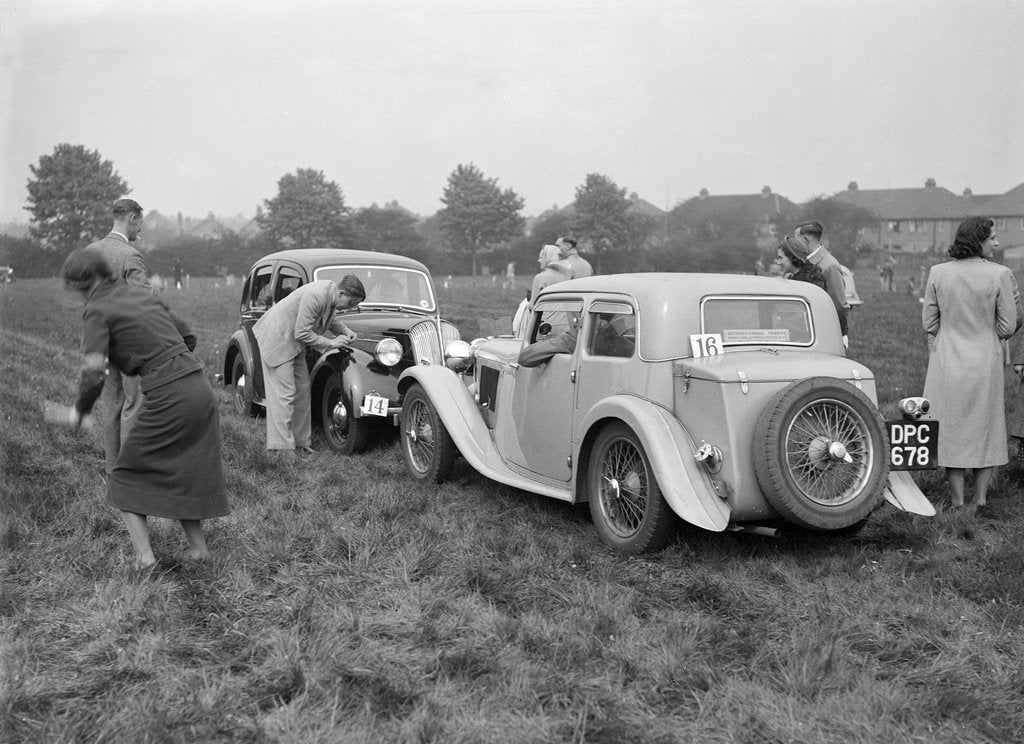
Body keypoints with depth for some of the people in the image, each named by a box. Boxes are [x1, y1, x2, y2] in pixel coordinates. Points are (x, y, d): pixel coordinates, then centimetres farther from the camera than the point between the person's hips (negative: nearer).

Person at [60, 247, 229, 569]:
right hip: (199, 385, 7)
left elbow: (93, 374, -14)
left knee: (126, 478, 11)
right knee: (185, 477, 23)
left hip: (166, 398, -7)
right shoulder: (142, 293, 17)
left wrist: (79, 410, 2)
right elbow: (188, 337, 23)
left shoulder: (97, 310, -4)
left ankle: (143, 555, 1)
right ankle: (198, 546, 19)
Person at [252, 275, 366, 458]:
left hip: (293, 342, 10)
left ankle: (301, 441, 15)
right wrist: (331, 343, -21)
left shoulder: (331, 291, -3)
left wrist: (344, 330, 0)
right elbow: (302, 333, -27)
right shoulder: (315, 296, -31)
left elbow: (329, 318, 18)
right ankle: (281, 447, -10)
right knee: (284, 393, -11)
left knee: (302, 390, 9)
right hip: (276, 339, -10)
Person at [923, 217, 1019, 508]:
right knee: (985, 429, 13)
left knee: (952, 429, 10)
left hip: (946, 362, 1)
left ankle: (957, 501, 14)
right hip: (985, 362, -1)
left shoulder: (937, 273, -5)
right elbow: (1008, 326, -7)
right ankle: (980, 499, 17)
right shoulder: (1000, 275, -12)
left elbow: (928, 322, 2)